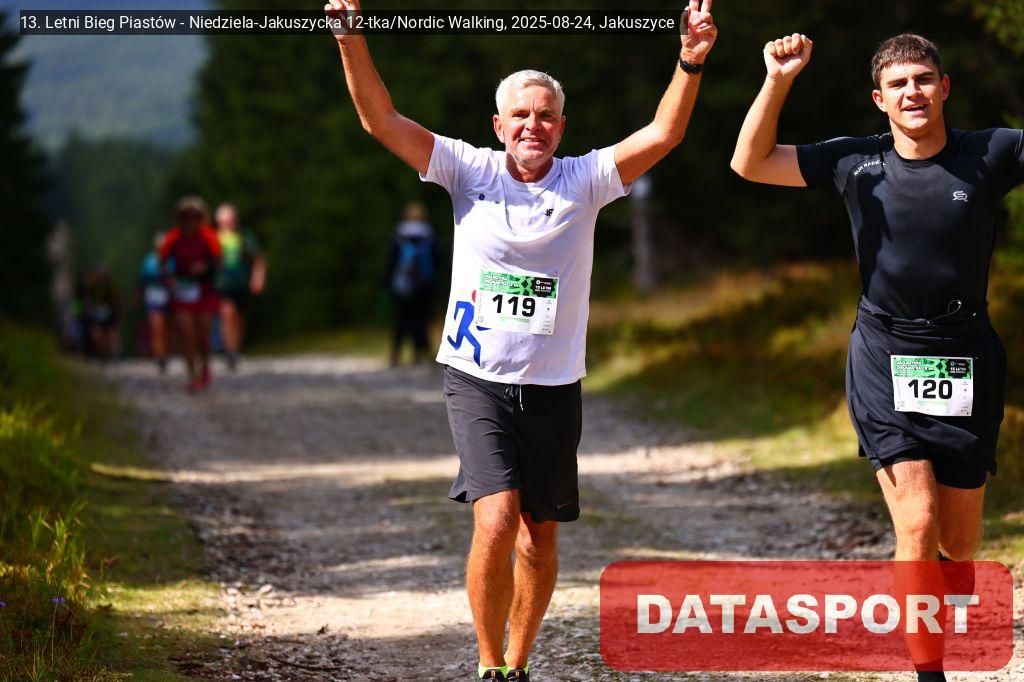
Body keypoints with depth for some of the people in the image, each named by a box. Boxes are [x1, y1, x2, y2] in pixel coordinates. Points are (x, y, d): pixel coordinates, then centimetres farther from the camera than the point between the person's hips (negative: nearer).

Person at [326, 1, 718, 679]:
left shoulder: (583, 181, 1)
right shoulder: (470, 171, 1)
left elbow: (664, 134, -10)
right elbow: (382, 120, -5)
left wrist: (690, 65, -25)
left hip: (553, 387, 2)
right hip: (478, 380, -2)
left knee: (540, 540, 6)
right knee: (497, 519, -18)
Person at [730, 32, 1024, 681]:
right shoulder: (857, 162, -1)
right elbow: (751, 163, 3)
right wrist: (779, 82, -8)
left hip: (966, 359, 1)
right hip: (886, 359, -1)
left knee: (960, 541, 8)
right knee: (917, 523, -16)